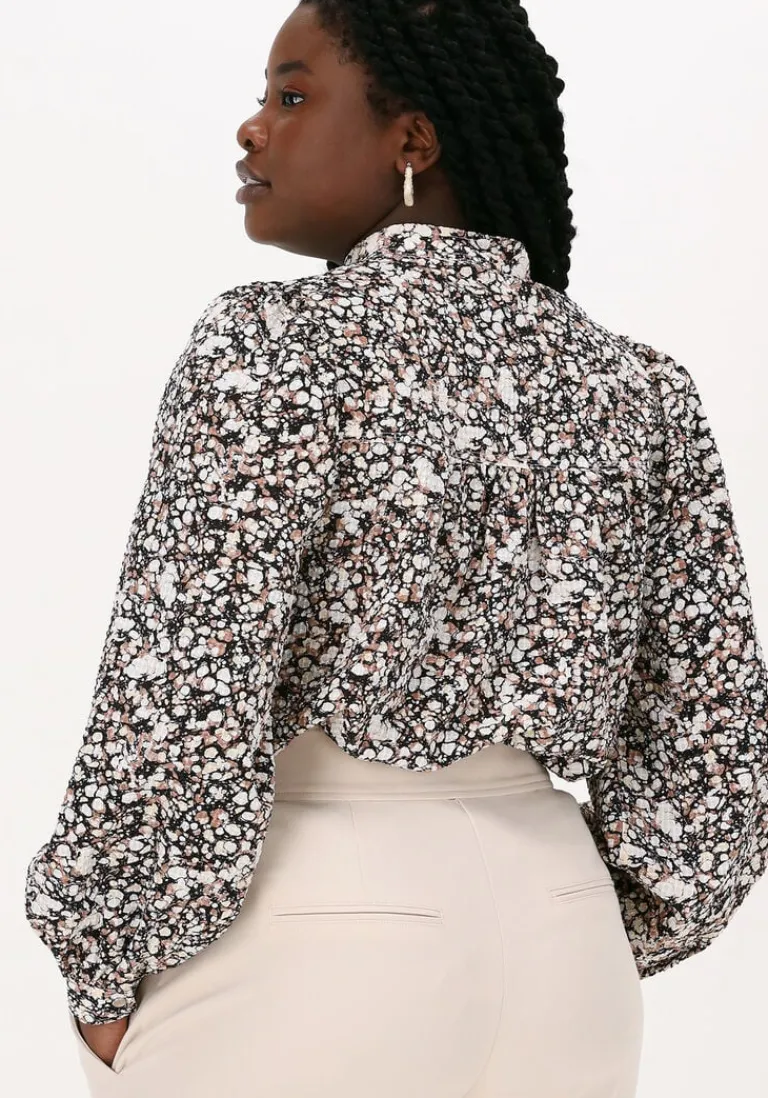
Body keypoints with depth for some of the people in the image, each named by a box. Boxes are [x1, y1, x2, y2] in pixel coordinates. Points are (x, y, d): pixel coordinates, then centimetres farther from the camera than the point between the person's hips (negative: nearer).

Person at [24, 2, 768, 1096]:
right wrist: (594, 955, 13)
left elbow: (176, 712, -18)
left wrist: (107, 976, -4)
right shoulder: (639, 387, 1)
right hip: (548, 934, 5)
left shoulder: (268, 350, -15)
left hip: (300, 937, -5)